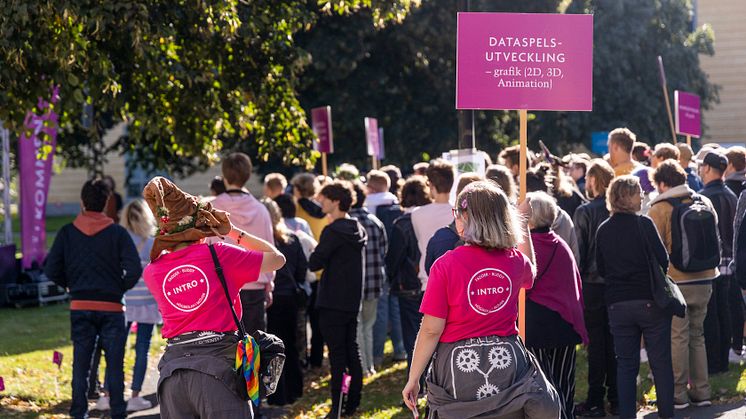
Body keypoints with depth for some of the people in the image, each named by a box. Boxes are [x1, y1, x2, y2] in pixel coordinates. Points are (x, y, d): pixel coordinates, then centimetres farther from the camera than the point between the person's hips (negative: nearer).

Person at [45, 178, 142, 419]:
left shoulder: (67, 232, 0)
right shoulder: (117, 232, -6)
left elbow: (51, 270, -2)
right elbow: (134, 270, -13)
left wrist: (70, 286, 13)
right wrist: (120, 288, 4)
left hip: (80, 306, 2)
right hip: (111, 307, -2)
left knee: (80, 363, 8)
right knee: (115, 363, 4)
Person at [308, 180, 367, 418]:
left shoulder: (333, 231, -17)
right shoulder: (358, 229, 9)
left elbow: (314, 264, -16)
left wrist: (316, 253, 3)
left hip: (332, 303, -8)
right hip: (353, 300, 8)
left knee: (337, 355, -5)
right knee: (352, 352, 13)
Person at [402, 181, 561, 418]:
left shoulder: (445, 266, -13)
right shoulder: (516, 261, -1)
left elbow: (431, 330, -12)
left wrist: (413, 378, -4)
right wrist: (524, 223, 32)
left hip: (458, 365, -3)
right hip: (507, 362, 3)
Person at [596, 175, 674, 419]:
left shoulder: (603, 230, 1)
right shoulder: (644, 224, -11)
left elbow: (601, 269, 9)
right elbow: (663, 261, -8)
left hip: (618, 304, 4)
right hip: (650, 301, -4)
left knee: (626, 363, 9)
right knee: (660, 361, 6)